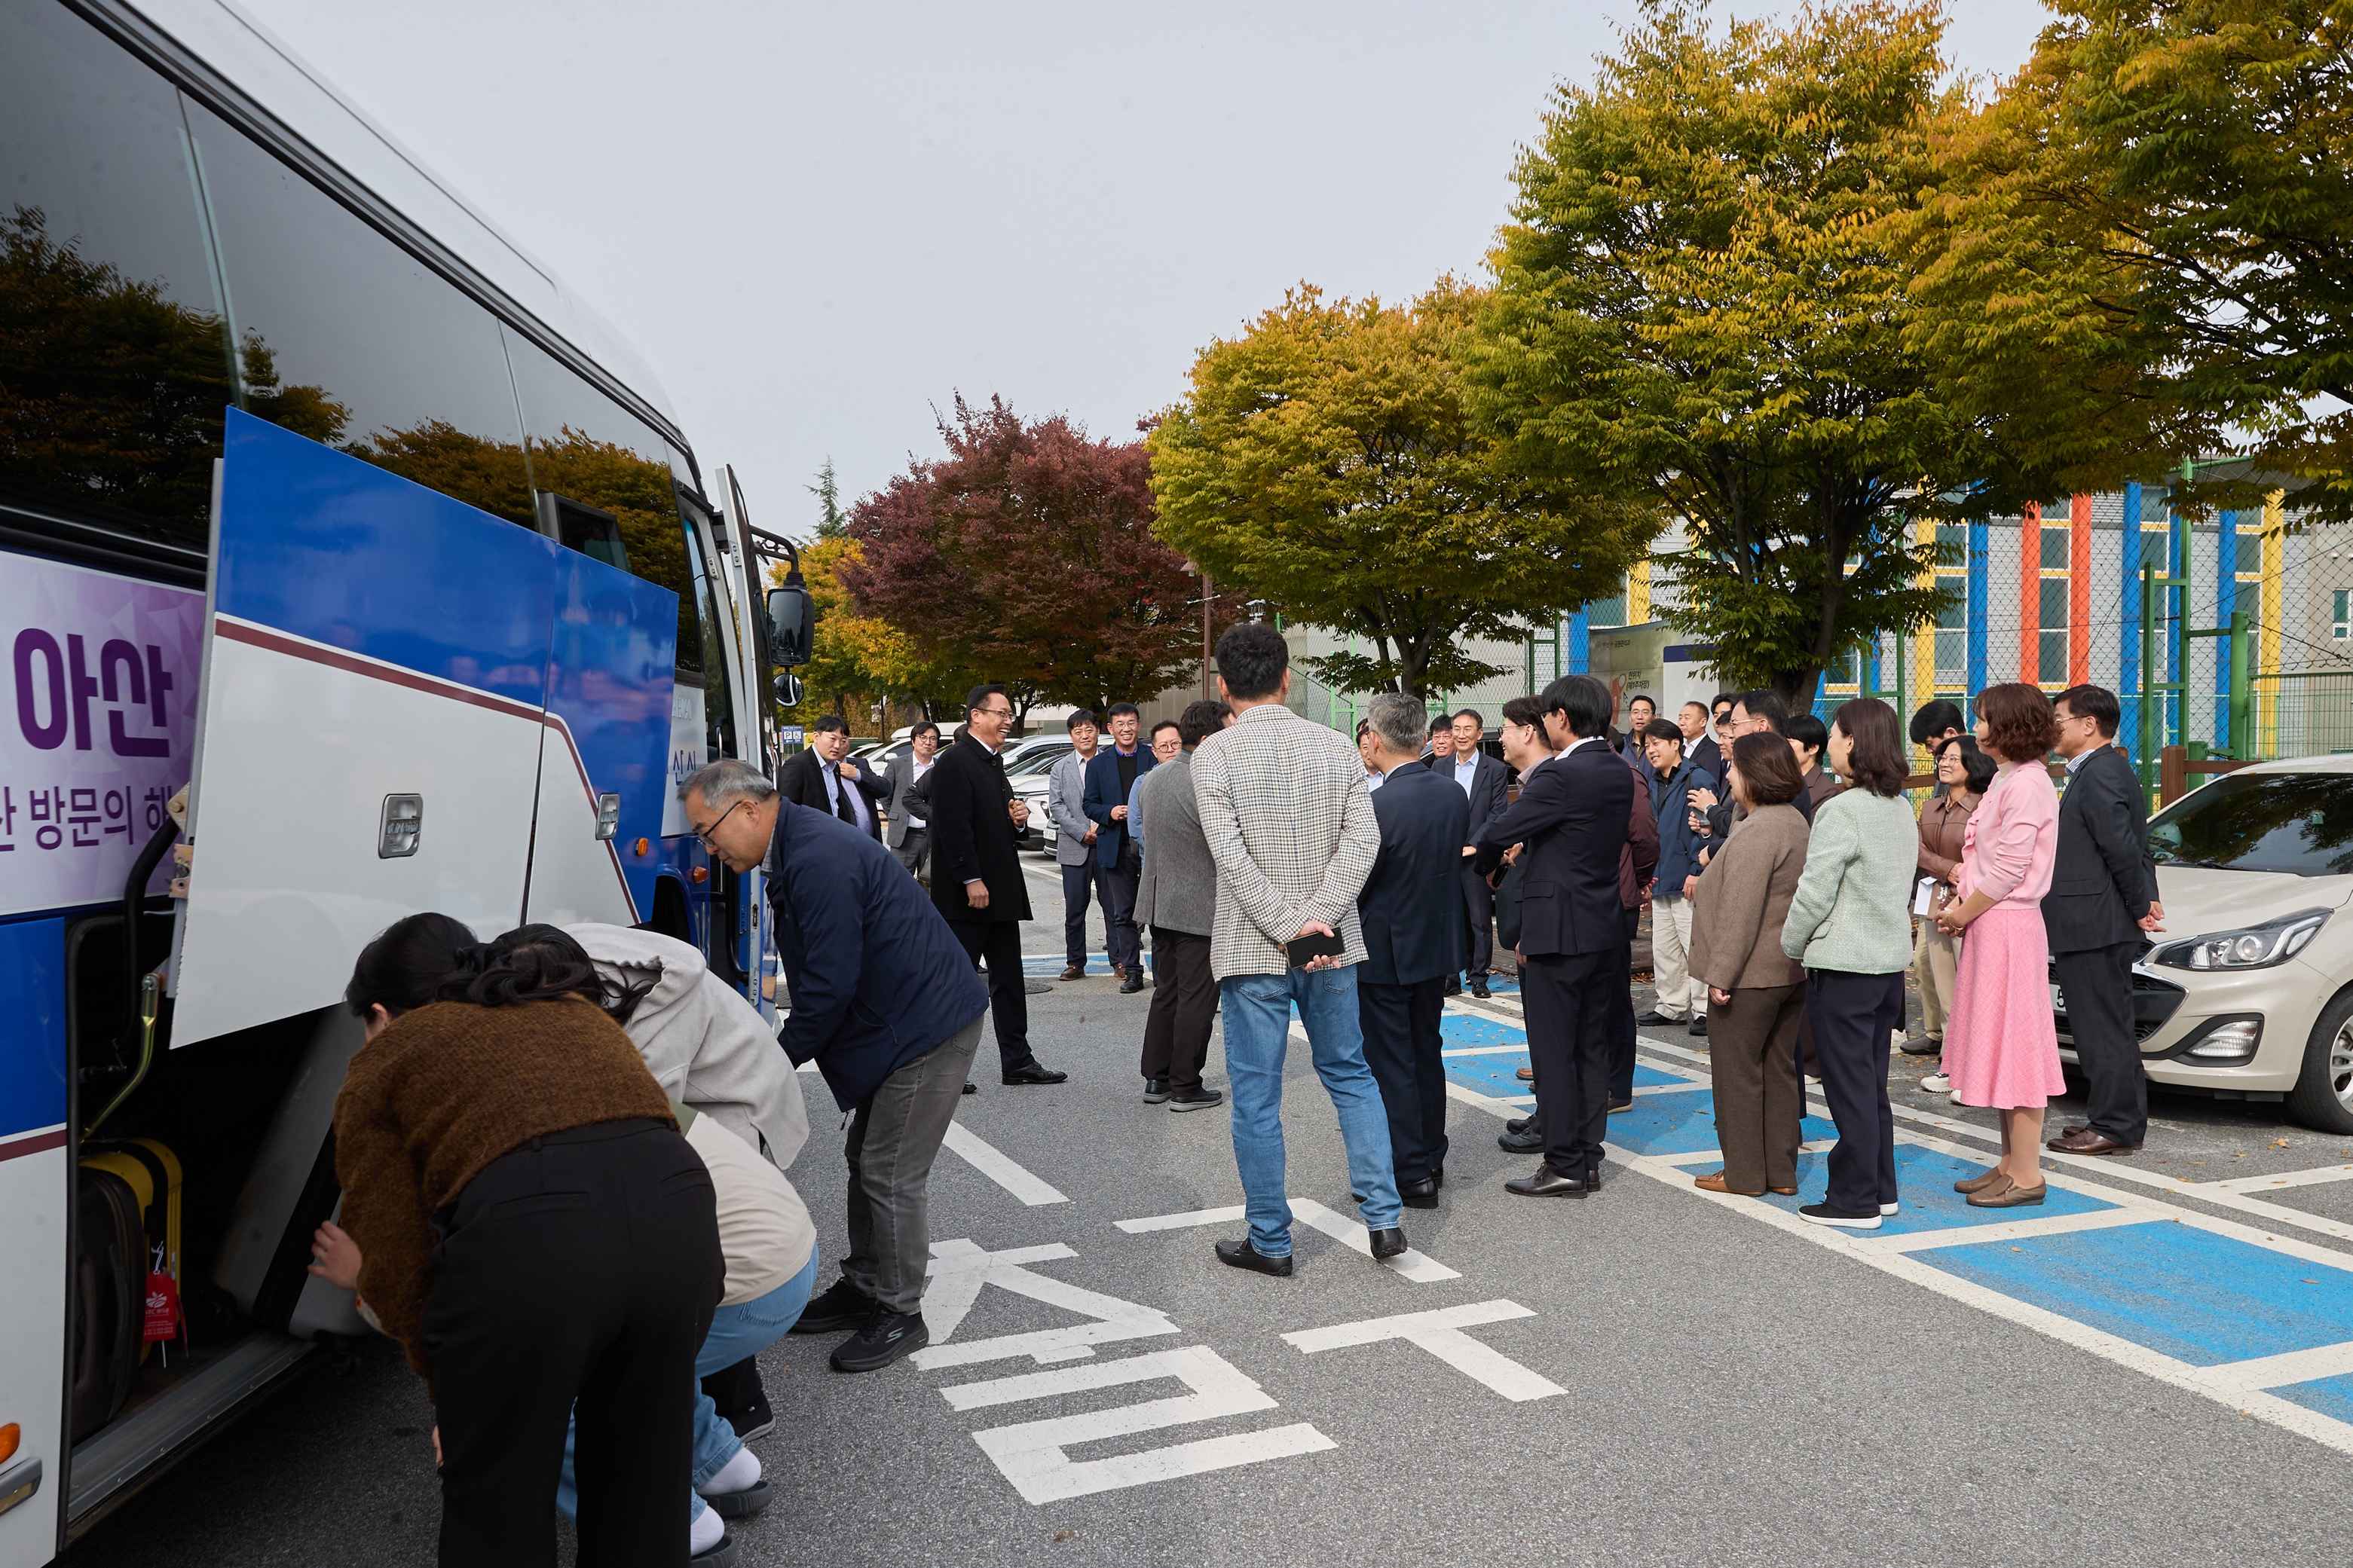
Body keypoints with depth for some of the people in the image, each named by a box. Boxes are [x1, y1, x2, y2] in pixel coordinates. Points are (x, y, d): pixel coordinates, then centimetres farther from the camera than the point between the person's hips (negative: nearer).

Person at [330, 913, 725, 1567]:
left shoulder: (382, 1064, 21)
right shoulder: (575, 1011, 35)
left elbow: (396, 1262, 13)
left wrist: (447, 1387, 24)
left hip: (528, 1237, -5)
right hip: (678, 1209, 5)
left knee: (499, 1507, 19)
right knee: (642, 1487, 26)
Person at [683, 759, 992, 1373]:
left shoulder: (819, 860, -25)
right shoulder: (798, 848, 9)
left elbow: (830, 984, -24)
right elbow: (819, 973, 14)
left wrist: (778, 1060, -11)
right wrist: (784, 1050, 9)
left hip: (930, 1024, -11)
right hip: (902, 1020, 11)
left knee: (891, 1174, -2)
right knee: (865, 1159, 18)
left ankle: (899, 1316, 12)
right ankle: (863, 1288, 32)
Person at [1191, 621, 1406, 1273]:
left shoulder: (1214, 754, -8)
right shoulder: (1336, 746, 2)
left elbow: (1232, 856, -17)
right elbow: (1363, 840, -7)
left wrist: (1289, 930, -14)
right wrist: (1318, 919, -12)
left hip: (1252, 950, -3)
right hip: (1332, 947, 4)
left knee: (1256, 1097, 6)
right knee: (1351, 1077, 18)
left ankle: (1270, 1240, 15)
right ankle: (1383, 1217, 15)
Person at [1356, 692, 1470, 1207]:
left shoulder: (1377, 807, -24)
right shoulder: (1454, 794, -3)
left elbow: (1353, 885, -16)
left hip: (1384, 951, -7)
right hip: (1437, 943, 7)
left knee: (1390, 1063, 3)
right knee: (1427, 1053, 19)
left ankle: (1410, 1174, 9)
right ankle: (1431, 1159, 30)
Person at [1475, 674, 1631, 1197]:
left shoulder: (1560, 775, -18)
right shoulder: (1620, 774, 8)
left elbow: (1498, 834, -15)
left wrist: (1484, 865, 7)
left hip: (1557, 932, -8)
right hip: (1605, 928, 8)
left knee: (1554, 1050, 0)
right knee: (1592, 1047, 13)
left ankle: (1564, 1166, 5)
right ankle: (1587, 1159, 21)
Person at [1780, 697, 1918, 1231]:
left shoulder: (1841, 811, -18)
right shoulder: (1901, 810, 9)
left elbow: (1814, 892, -17)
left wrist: (1790, 944, -1)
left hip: (1843, 965, -9)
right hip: (1890, 961, 9)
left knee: (1849, 1086, -1)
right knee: (1872, 1082, 17)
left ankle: (1855, 1201, 6)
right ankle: (1881, 1189, 25)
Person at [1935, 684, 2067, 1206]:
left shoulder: (2027, 784, -16)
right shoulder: (2007, 779, 15)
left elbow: (2010, 869, -19)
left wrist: (1963, 914, -10)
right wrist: (1961, 901, 7)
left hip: (2008, 927, -10)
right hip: (1989, 926, 10)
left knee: (2014, 1045, -4)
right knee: (1999, 1048, 14)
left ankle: (2026, 1175, 3)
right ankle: (2011, 1162, 23)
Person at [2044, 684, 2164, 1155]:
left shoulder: (2098, 775, -17)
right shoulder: (2107, 769, 17)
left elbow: (2123, 849, -20)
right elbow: (2130, 847, 20)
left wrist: (2140, 907, -10)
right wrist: (2146, 900, 15)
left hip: (2095, 928, -11)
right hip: (2097, 926, 11)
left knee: (2105, 1029, -3)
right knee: (2109, 1028, 16)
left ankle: (2116, 1127, 3)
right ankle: (2119, 1119, 25)